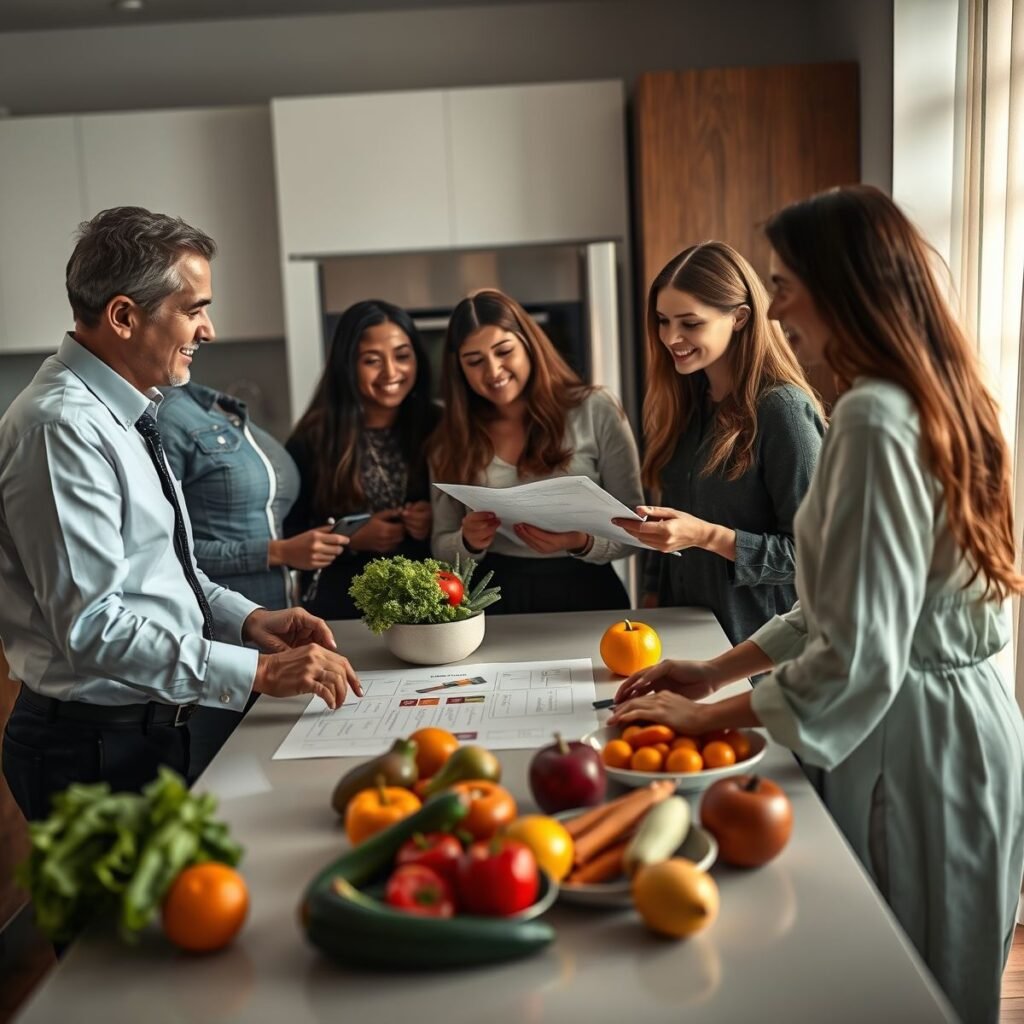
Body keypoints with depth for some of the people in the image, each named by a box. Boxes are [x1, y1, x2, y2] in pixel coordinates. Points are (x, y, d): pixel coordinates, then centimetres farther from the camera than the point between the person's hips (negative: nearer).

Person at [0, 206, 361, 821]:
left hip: (154, 732, 9)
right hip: (97, 749, -9)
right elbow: (91, 625, -27)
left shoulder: (125, 414, 9)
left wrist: (247, 617, 2)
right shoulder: (62, 428, -22)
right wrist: (258, 672, -26)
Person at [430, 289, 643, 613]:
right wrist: (469, 542, -7)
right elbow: (441, 547, 13)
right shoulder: (452, 440, 8)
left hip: (586, 595, -3)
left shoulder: (595, 410, 1)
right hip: (496, 601, 3)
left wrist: (581, 543, -15)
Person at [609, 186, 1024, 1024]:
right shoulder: (934, 401, 8)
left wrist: (709, 717, -13)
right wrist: (719, 670, 10)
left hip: (914, 742, -9)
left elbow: (856, 655, -25)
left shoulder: (875, 419, -23)